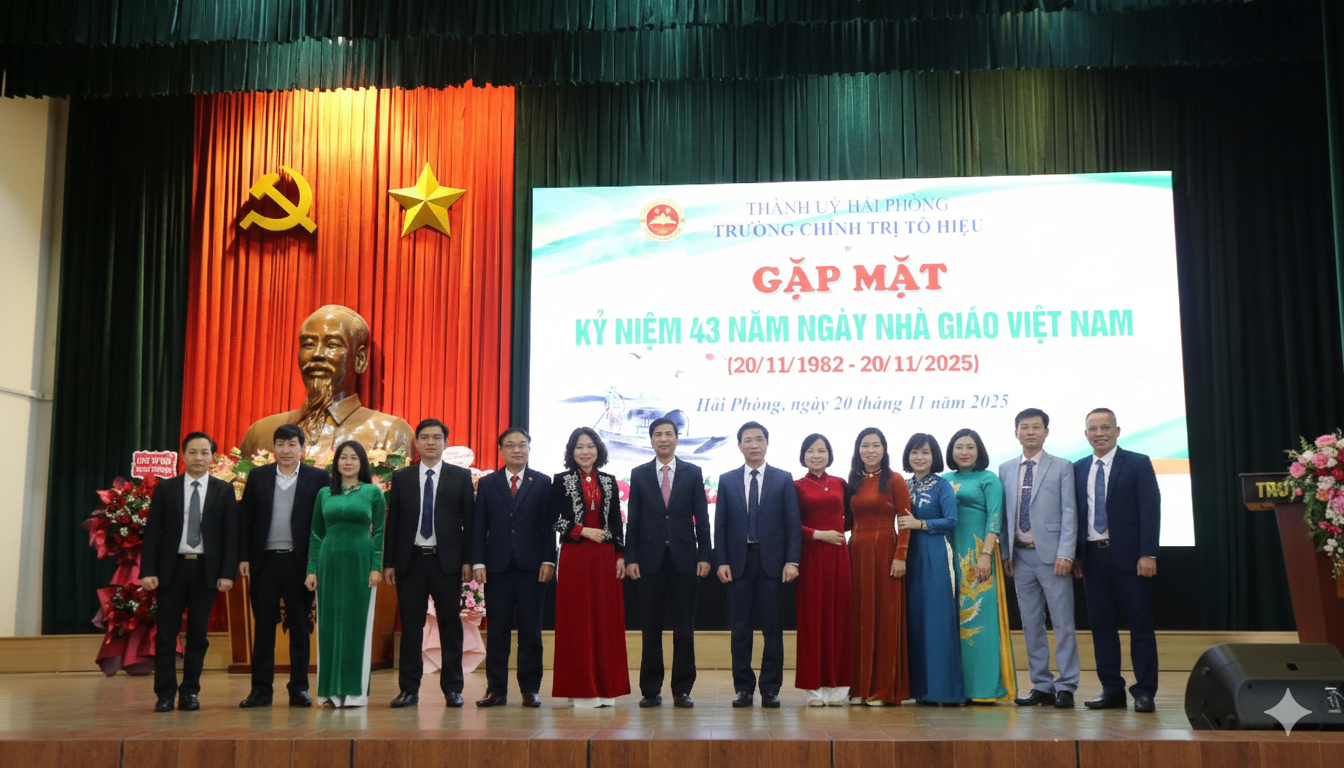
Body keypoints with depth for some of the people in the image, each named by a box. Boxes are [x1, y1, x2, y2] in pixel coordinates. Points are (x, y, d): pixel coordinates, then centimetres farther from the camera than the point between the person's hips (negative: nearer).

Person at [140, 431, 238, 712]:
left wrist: (227, 573, -7)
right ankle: (165, 693, 8)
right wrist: (148, 571, -6)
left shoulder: (224, 491, 4)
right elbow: (152, 532, 2)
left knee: (198, 634, 5)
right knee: (166, 633, 1)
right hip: (172, 568, 0)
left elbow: (230, 534, 1)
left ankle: (190, 692, 13)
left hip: (206, 570, 0)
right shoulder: (166, 489, 6)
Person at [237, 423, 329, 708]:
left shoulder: (318, 478, 2)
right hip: (265, 561, 2)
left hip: (300, 562, -1)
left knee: (300, 627, 6)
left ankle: (299, 688, 13)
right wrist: (243, 557, 0)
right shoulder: (257, 476, 8)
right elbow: (245, 519, 7)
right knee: (263, 626, 5)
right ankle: (261, 689, 11)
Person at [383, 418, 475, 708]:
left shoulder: (461, 477, 5)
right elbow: (392, 522, 8)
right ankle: (409, 689, 11)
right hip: (410, 561, 1)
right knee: (411, 627, 4)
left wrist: (468, 560, -4)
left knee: (450, 625, 3)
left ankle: (452, 688, 11)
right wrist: (389, 562, 1)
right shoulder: (401, 478, 9)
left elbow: (469, 520, 3)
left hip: (447, 561, -1)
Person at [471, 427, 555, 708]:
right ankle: (496, 690, 9)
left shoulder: (543, 483, 7)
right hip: (498, 566, 1)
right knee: (497, 631, 4)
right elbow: (479, 526, 7)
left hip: (532, 568, -1)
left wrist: (548, 561, -7)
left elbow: (549, 525, 3)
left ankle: (530, 689, 9)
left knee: (530, 630, 2)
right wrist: (478, 562, -3)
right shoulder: (487, 483, 10)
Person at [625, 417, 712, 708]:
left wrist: (704, 556, -3)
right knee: (651, 628, 4)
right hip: (650, 559, 0)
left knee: (684, 628, 3)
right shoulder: (639, 474, 7)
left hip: (684, 559, 0)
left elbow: (701, 517, 4)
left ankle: (682, 690, 10)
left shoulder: (692, 473, 6)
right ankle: (651, 690, 12)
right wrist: (630, 558, -3)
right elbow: (633, 519, 5)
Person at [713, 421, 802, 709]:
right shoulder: (727, 480, 9)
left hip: (772, 562, -1)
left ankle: (770, 689, 9)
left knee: (773, 628, 2)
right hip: (739, 561, 1)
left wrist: (792, 561, -8)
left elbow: (793, 523, 1)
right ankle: (744, 688, 12)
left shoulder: (783, 479, 5)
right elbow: (720, 525, 6)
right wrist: (721, 562, -3)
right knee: (740, 628, 5)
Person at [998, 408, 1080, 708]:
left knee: (1063, 623, -2)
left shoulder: (1062, 467, 2)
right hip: (1021, 556, 4)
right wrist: (1005, 553, 5)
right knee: (1031, 624, 7)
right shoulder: (1005, 470, 13)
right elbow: (1004, 515, 12)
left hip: (1052, 555, -4)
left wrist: (1065, 554, -12)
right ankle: (1042, 686, 14)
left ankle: (1065, 687, 3)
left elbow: (1069, 513, -4)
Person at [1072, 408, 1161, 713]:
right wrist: (1074, 554, 3)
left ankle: (1144, 692, 7)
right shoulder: (1078, 469, 11)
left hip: (1128, 556, -4)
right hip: (1093, 557, 4)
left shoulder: (1138, 463, 0)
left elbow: (1150, 510, -6)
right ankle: (1112, 690, 15)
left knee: (1140, 624, 1)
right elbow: (1074, 514, 10)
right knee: (1100, 624, 7)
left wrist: (1148, 554, -13)